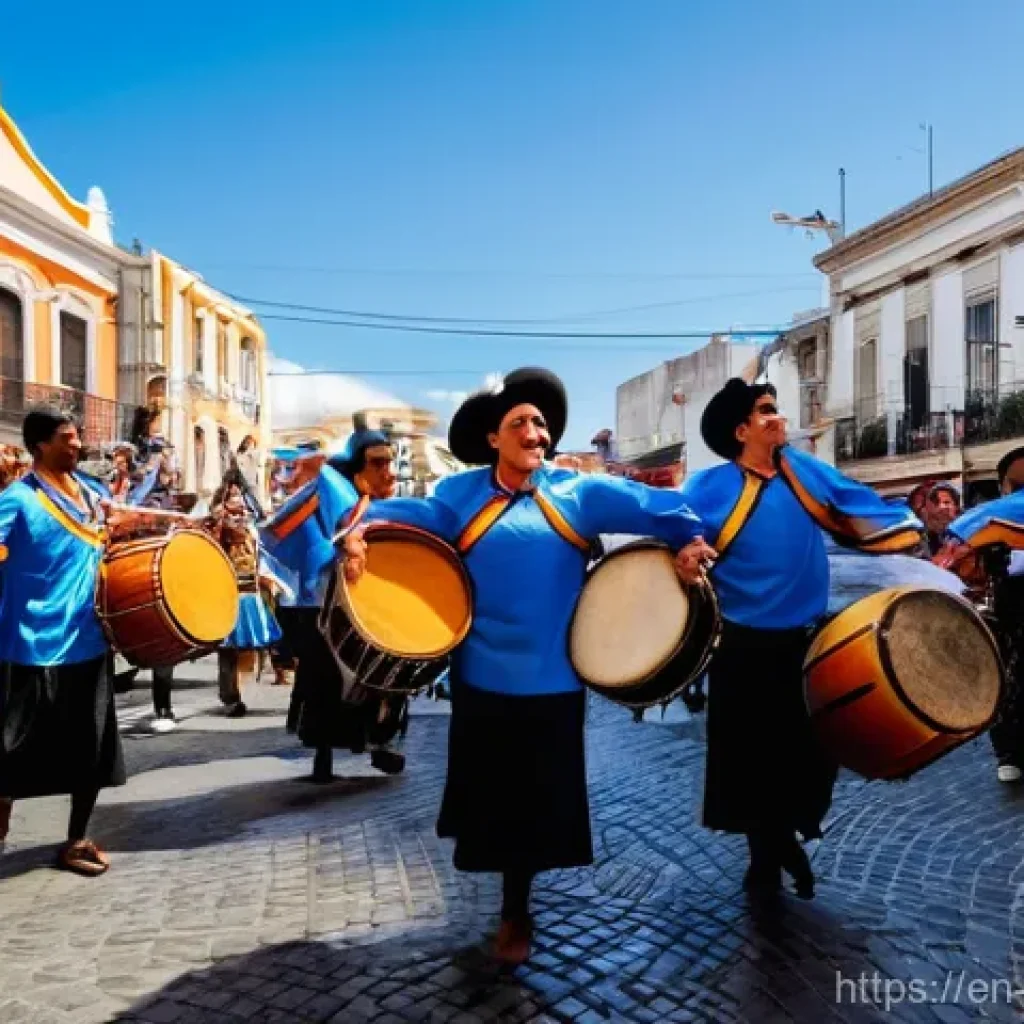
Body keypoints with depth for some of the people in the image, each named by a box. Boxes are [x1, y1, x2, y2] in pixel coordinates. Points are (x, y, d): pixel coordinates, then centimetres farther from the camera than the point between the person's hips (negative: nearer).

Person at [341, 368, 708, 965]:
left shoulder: (581, 492, 2)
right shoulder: (462, 494, 3)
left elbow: (653, 505, -2)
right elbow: (406, 513, -6)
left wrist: (693, 539, -17)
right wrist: (361, 532, -24)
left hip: (552, 678, 0)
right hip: (483, 673, 0)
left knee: (539, 798, 10)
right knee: (492, 794, 12)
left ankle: (516, 908, 32)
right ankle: (515, 904, 37)